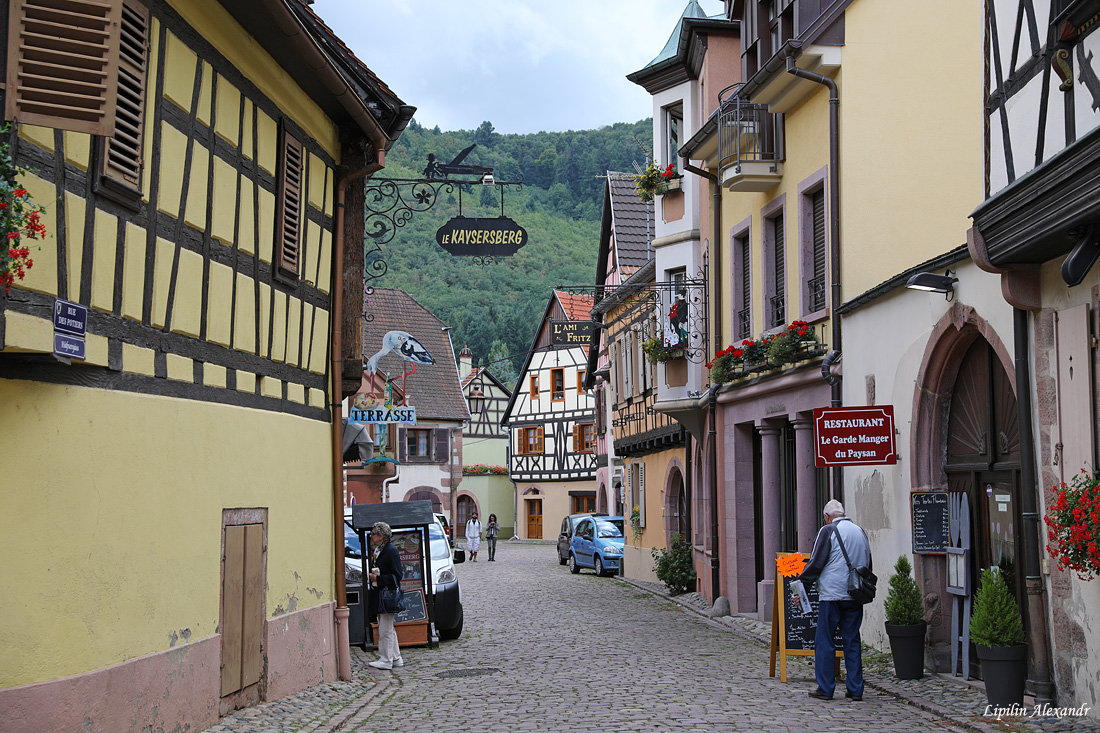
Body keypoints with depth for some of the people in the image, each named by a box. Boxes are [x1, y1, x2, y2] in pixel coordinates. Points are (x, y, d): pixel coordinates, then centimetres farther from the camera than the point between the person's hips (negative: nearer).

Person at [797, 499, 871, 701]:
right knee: (852, 641, 9)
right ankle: (855, 689, 9)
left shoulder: (828, 531, -7)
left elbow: (816, 562, -10)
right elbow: (868, 563, 20)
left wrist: (802, 580, 0)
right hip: (855, 596, 6)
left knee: (824, 641, 2)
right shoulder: (860, 532, 13)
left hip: (831, 594, -6)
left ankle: (825, 688, 3)